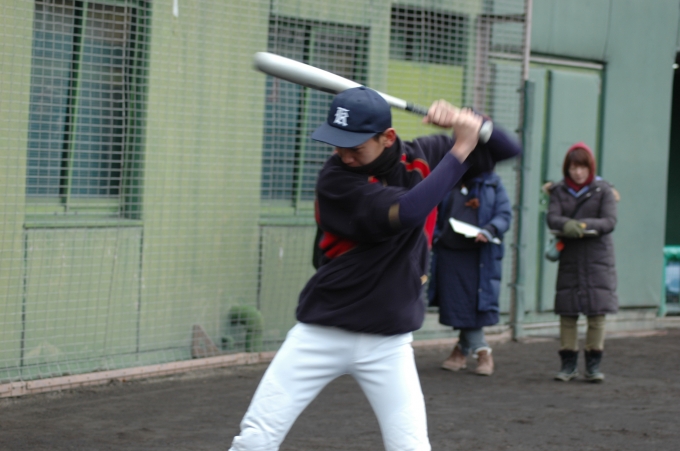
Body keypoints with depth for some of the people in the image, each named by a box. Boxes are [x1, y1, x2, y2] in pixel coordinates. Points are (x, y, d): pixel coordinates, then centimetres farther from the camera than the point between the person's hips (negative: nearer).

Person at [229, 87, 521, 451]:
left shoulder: (421, 157, -1)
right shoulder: (336, 179, -18)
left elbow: (506, 150, 3)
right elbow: (406, 213, -31)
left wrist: (468, 121, -17)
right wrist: (460, 148, -26)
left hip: (388, 343, 3)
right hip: (323, 334, -3)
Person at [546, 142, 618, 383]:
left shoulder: (603, 190, 0)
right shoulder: (559, 191, 5)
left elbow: (609, 222, -10)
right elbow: (552, 218, -9)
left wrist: (584, 226, -24)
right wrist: (568, 225, -29)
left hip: (598, 257, -2)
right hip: (569, 257, 2)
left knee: (597, 313, -4)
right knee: (567, 313, 1)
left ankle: (593, 365, 5)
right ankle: (569, 365, 10)